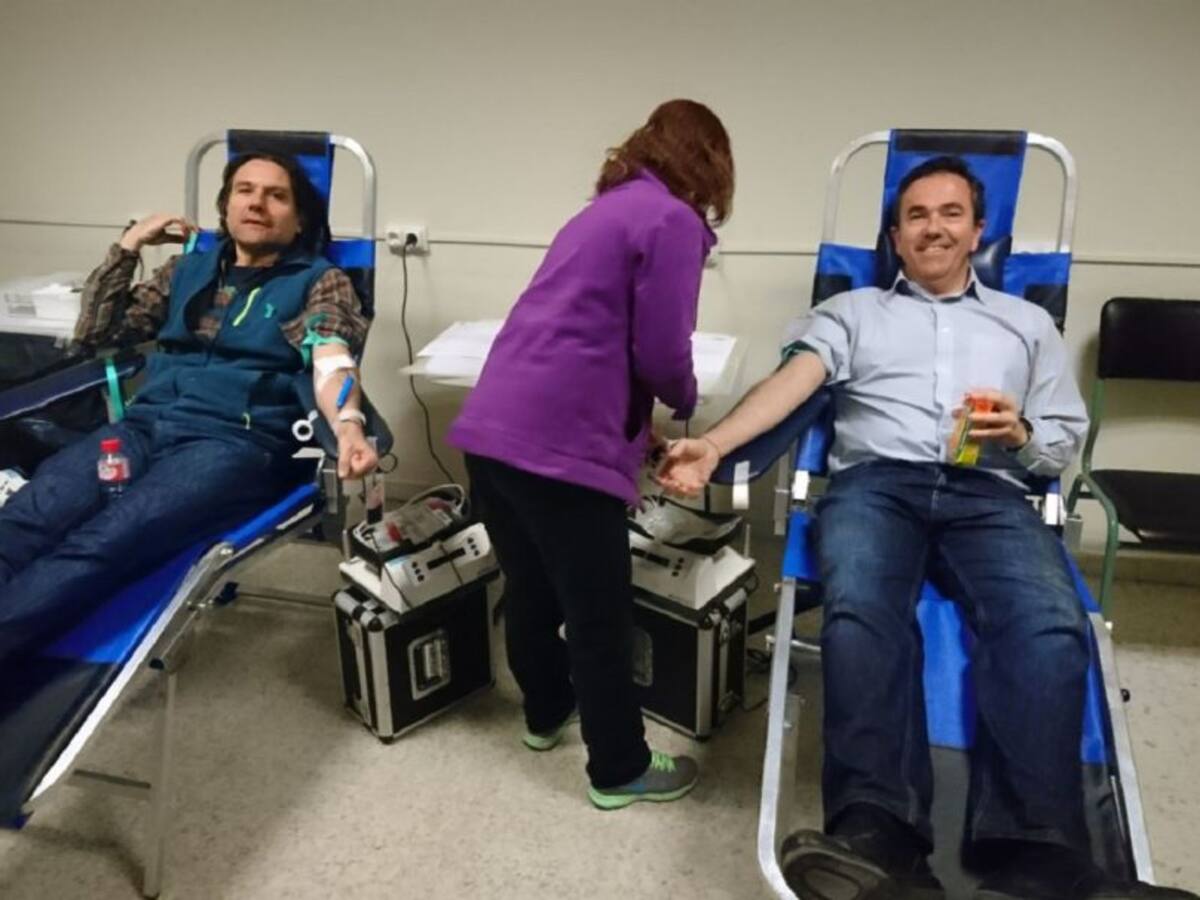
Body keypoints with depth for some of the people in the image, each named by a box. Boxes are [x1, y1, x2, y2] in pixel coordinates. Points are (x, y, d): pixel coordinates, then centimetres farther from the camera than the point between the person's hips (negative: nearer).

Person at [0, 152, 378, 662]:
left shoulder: (319, 281, 10)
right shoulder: (189, 268, 24)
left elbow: (331, 361, -9)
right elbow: (95, 332, 25)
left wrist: (348, 425, -32)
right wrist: (128, 244, 16)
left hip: (237, 440, -4)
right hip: (145, 425, 5)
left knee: (101, 543, -31)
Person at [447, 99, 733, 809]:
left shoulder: (610, 207, 21)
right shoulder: (674, 220, -5)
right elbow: (661, 351, -10)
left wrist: (636, 418, 30)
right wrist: (686, 401, 12)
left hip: (493, 426, 9)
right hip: (560, 443, -9)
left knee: (531, 589, 24)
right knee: (600, 616, 7)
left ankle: (546, 713, 45)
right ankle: (620, 771, 23)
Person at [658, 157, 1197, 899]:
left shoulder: (1028, 324, 28)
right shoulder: (852, 310, 24)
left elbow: (1066, 443, 23)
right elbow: (792, 381, 5)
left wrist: (1021, 434, -3)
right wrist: (713, 444, -14)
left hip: (990, 496, 2)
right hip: (875, 484, -1)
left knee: (1051, 628, -32)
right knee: (860, 610, -36)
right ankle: (878, 832, -43)